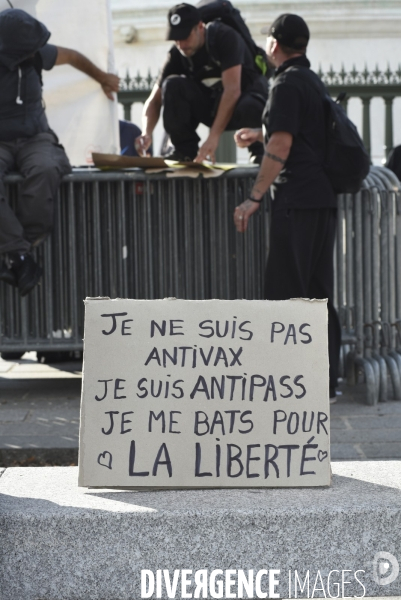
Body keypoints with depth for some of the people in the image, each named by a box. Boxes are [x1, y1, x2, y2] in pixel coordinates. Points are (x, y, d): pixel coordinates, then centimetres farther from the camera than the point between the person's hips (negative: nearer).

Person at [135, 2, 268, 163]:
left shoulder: (225, 37, -23)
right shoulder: (177, 54, -9)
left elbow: (233, 90, -32)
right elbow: (155, 100, -7)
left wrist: (213, 136, -40)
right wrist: (146, 133, -29)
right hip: (214, 103, 4)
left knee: (247, 109, -41)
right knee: (173, 85, -21)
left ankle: (259, 150, -11)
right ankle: (186, 151, -16)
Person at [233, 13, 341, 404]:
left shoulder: (286, 84, -10)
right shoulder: (313, 81, 19)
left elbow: (281, 145, -18)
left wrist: (254, 198, -18)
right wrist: (260, 135, 48)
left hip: (296, 202, -9)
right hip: (324, 199, 9)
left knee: (286, 293, -6)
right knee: (319, 293, 10)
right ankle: (325, 382, 12)